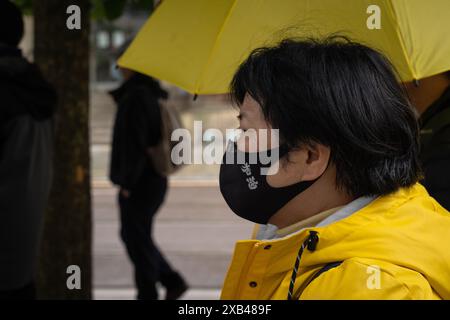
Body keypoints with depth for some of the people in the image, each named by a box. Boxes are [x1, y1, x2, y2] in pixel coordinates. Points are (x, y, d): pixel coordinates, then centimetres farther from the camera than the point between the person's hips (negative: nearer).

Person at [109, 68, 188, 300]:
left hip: (139, 185, -10)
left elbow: (135, 144, -22)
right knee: (134, 236, 18)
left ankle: (147, 294, 10)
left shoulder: (135, 97, -17)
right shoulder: (153, 96, 12)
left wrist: (127, 183, -17)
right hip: (154, 179, 10)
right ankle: (173, 282, 18)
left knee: (136, 239, 1)